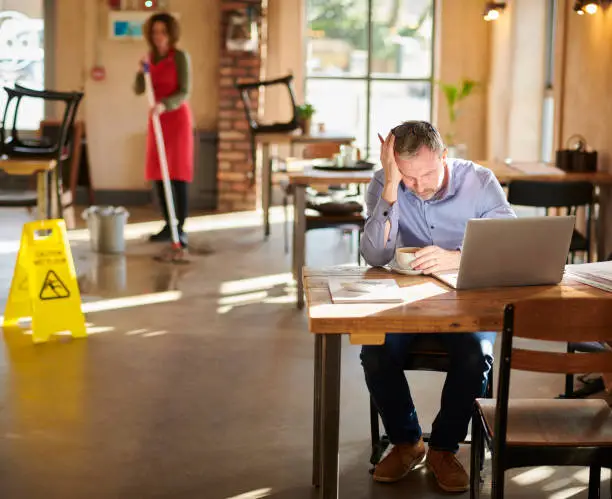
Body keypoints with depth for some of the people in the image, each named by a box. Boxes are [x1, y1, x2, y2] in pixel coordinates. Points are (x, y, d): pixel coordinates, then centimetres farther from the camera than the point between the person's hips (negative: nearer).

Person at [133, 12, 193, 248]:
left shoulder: (180, 56, -8)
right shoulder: (150, 58, 8)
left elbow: (184, 92, -14)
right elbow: (138, 90, 2)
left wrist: (165, 105, -29)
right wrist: (140, 71, -16)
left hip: (177, 117, -5)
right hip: (157, 119, 6)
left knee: (178, 173, -8)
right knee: (158, 173, 4)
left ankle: (180, 228, -6)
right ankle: (169, 226, 12)